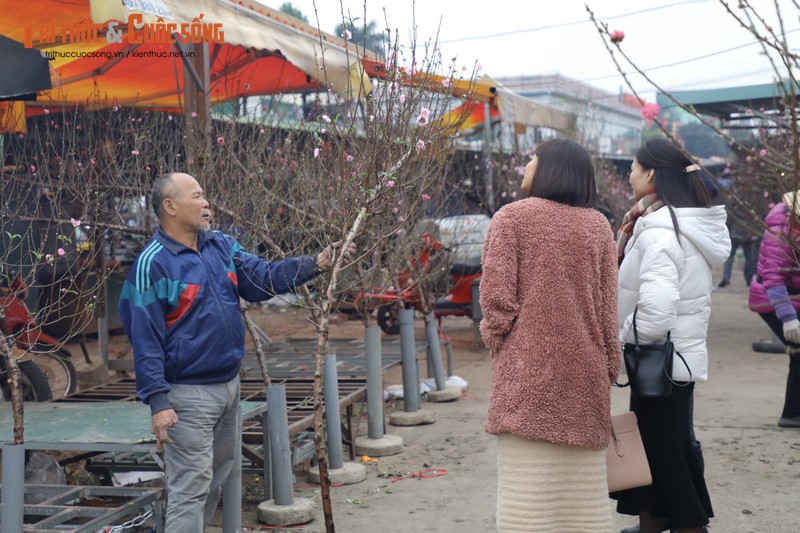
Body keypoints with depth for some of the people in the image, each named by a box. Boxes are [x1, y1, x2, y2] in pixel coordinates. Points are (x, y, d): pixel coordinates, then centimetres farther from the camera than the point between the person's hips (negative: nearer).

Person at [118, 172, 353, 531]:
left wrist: (316, 263, -8)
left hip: (229, 384, 8)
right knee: (190, 487, -4)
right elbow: (145, 338, -18)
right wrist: (157, 402, -23)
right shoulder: (153, 264, -17)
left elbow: (265, 278, 5)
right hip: (188, 393, -8)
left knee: (217, 478, 21)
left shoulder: (222, 246, 5)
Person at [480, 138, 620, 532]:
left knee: (529, 482, 0)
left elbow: (497, 298, -10)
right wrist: (609, 366, 13)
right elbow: (608, 304, 6)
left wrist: (496, 345, 6)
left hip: (527, 370, -4)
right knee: (584, 482, 11)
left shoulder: (512, 217, -4)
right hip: (584, 370, 4)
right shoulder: (597, 225, 7)